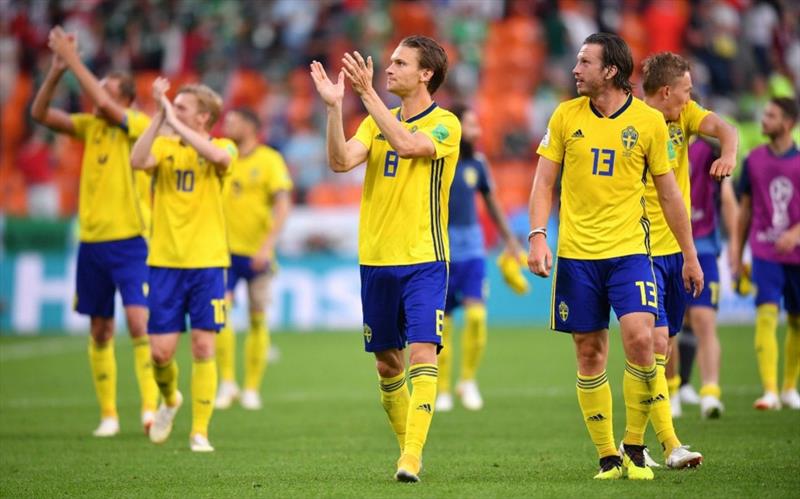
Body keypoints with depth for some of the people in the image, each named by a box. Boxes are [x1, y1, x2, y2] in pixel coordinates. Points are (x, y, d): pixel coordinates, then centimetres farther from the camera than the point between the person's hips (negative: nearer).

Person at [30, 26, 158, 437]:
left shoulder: (139, 125, -7)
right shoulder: (90, 126, 8)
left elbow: (102, 104, -24)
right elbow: (40, 113, 2)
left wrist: (73, 60, -19)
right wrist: (57, 68, -10)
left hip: (128, 241, -5)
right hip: (91, 242, 5)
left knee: (138, 322, -16)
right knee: (99, 331, 8)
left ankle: (150, 405, -14)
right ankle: (108, 414, 14)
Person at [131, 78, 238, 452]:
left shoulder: (223, 147, 1)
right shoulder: (164, 147, 6)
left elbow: (218, 156, -24)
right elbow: (138, 161, -16)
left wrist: (175, 123, -21)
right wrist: (159, 116, -18)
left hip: (207, 262, -1)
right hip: (165, 262, 2)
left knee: (203, 348, -3)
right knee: (161, 350, -2)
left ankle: (200, 431, 6)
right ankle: (169, 400, 30)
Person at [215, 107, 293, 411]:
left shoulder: (269, 160, -2)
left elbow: (283, 205, -9)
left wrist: (268, 244, -20)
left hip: (257, 253, -2)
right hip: (225, 249, 2)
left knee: (257, 320, 3)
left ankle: (252, 389, 13)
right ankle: (227, 382, -8)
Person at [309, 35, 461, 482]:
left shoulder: (445, 124, -6)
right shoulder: (378, 121, 10)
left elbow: (407, 144, -25)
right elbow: (341, 161, -4)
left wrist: (368, 92, -25)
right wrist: (335, 106, -15)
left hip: (424, 260, -6)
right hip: (376, 259, 6)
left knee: (422, 353, -17)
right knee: (387, 362, 10)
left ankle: (412, 456, -21)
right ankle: (408, 446, 24)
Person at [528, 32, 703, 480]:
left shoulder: (649, 121, -1)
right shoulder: (566, 116, 3)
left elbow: (668, 191, 7)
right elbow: (545, 183, 6)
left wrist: (690, 254, 8)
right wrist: (538, 236, -8)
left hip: (629, 250, -2)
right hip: (576, 254, 2)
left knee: (639, 339, -18)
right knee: (590, 356, 3)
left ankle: (635, 448, -1)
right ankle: (608, 458, 13)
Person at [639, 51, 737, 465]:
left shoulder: (684, 114, 6)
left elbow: (720, 127, -11)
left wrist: (728, 153, -33)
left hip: (677, 248, 7)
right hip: (640, 251, -7)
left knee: (662, 348, 11)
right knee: (655, 342, -14)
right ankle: (671, 445, -18)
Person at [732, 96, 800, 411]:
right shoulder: (754, 160, 4)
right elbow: (745, 208, 12)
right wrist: (737, 252, 11)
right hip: (765, 252, 0)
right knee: (766, 315, -16)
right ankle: (770, 392, -22)